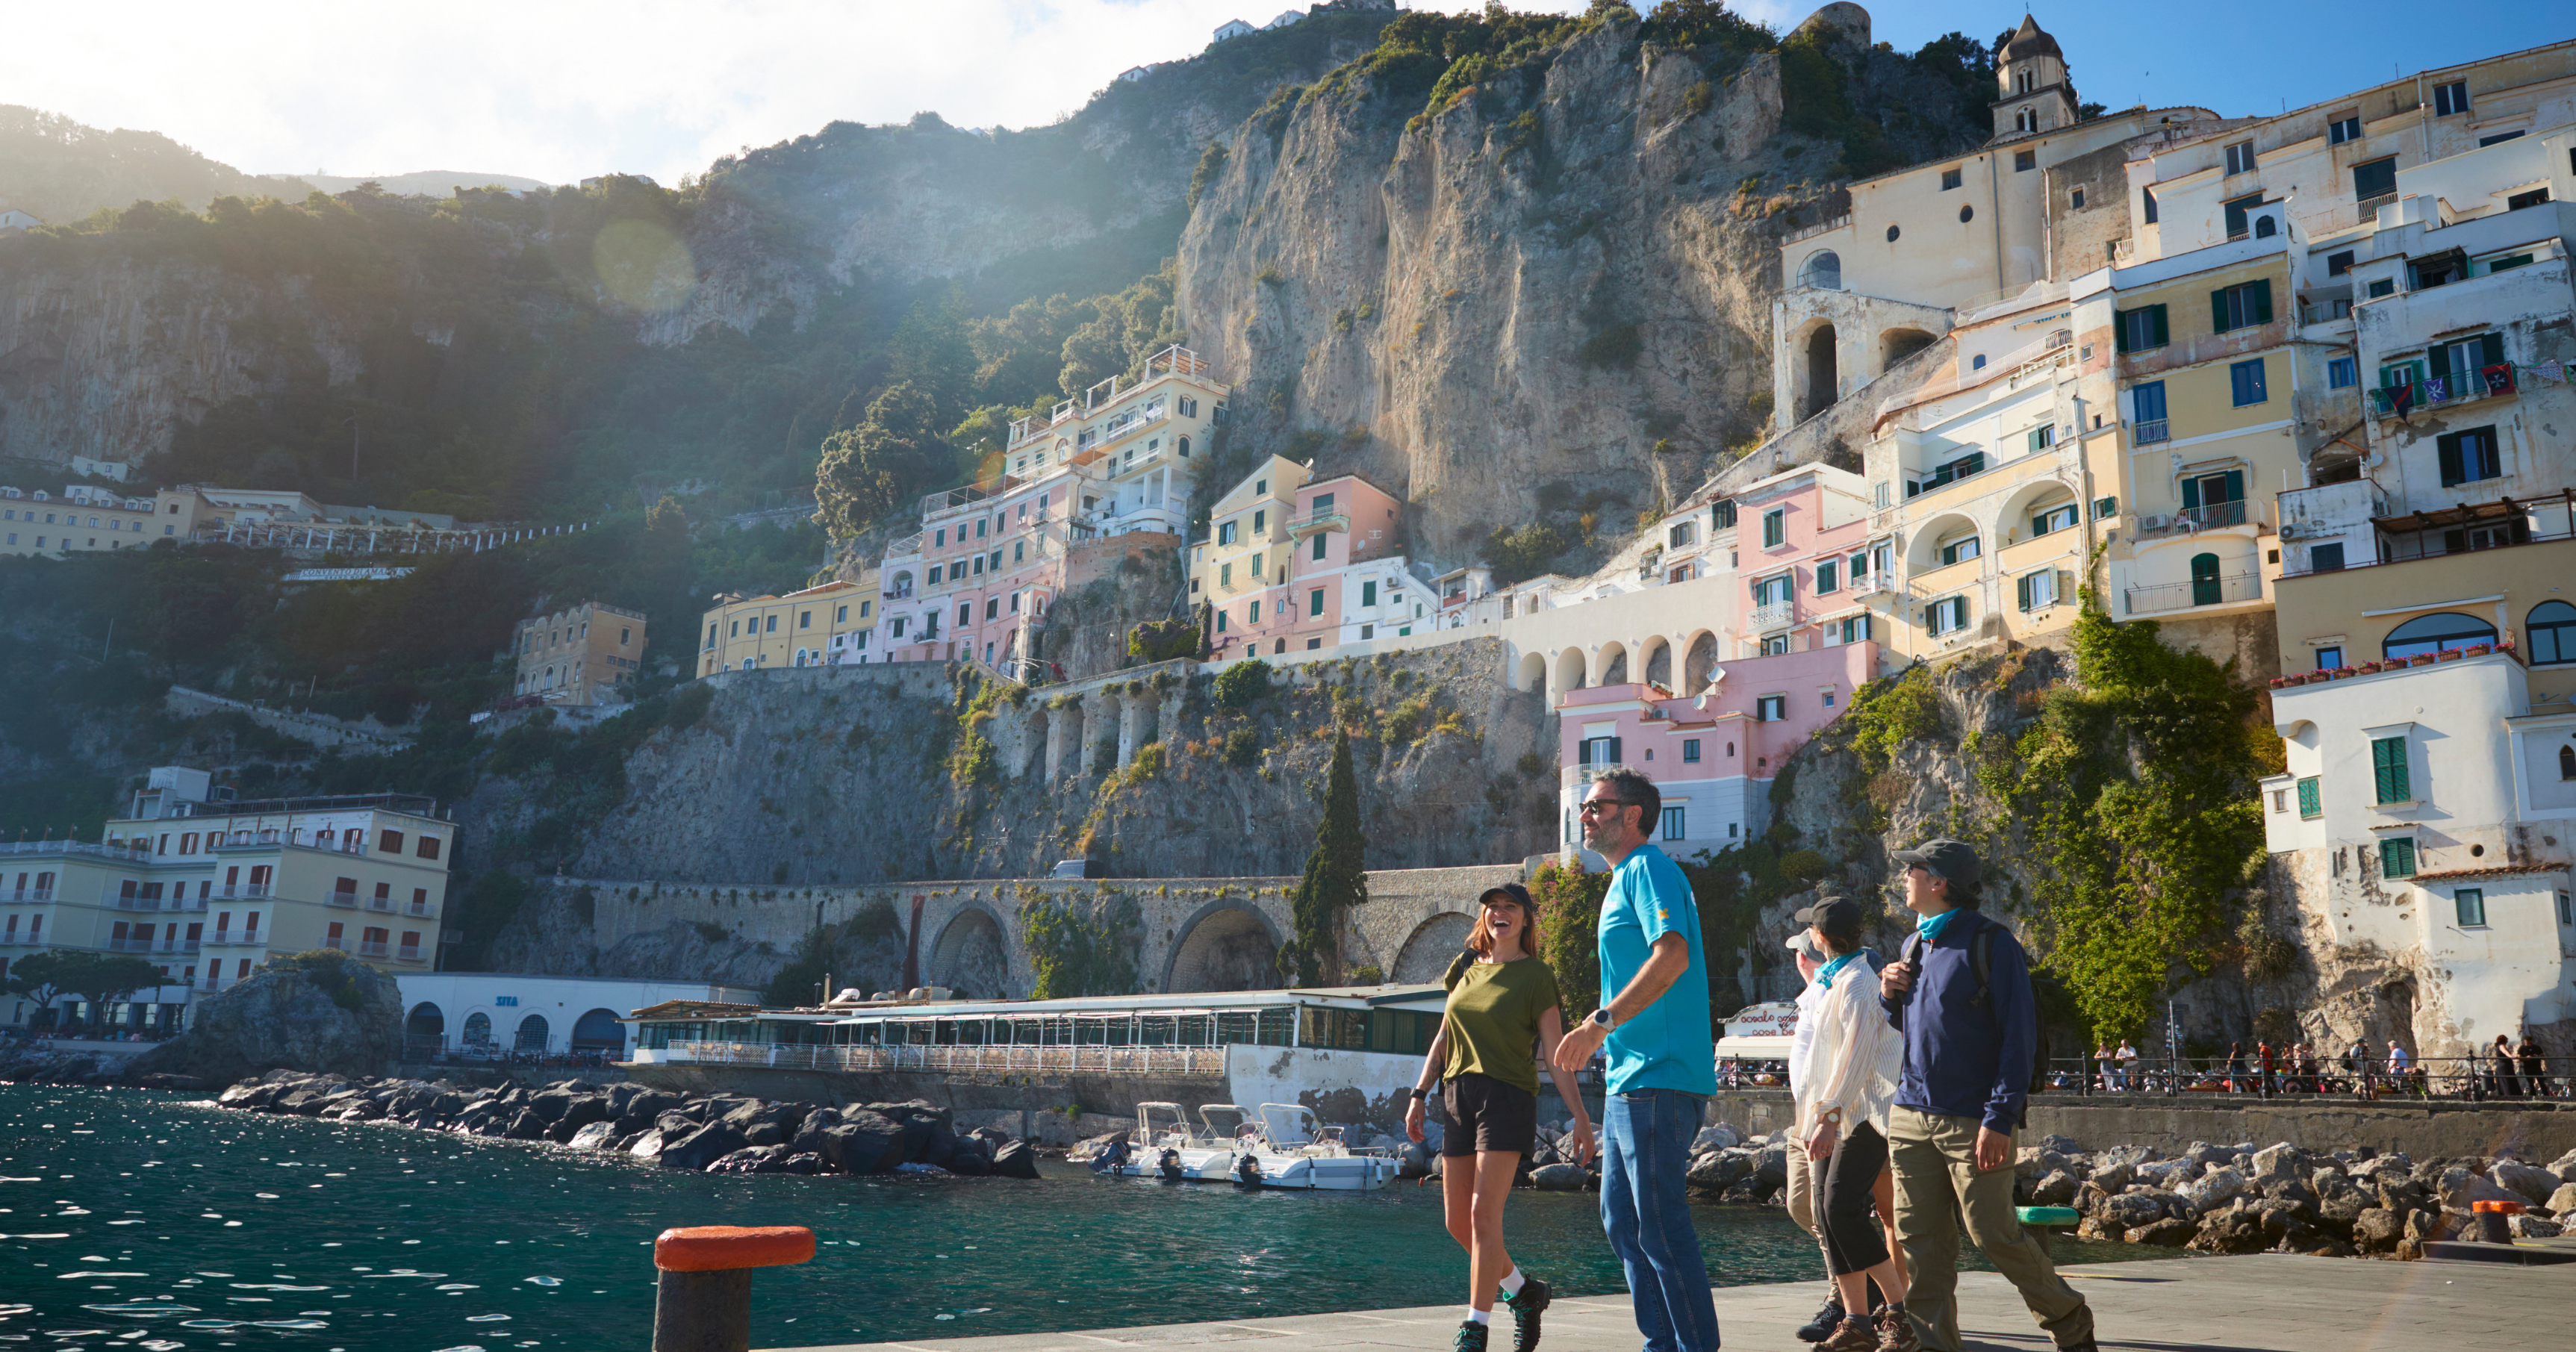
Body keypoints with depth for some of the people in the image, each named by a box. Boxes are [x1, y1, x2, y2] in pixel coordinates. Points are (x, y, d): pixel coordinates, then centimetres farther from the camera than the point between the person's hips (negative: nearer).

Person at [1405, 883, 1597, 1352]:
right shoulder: (1466, 966, 14)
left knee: (1484, 1214, -13)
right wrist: (1418, 1095, 13)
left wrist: (1580, 1116, -8)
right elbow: (1444, 1038, 18)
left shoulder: (1536, 974, 0)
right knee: (1458, 1222, 6)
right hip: (1459, 1097, 6)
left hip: (1507, 1097, -6)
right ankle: (1524, 1291, 28)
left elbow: (1555, 1053, -3)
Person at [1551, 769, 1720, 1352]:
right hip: (1629, 1080, 11)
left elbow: (1674, 954, -25)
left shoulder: (1649, 869, -10)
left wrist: (1600, 1022, -28)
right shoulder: (1624, 879, 21)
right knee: (1622, 1219, 15)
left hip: (1657, 1079, -11)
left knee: (1660, 1223, -8)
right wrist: (1603, 1030, 23)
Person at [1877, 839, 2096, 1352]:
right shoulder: (1914, 946, 15)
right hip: (1912, 1115, 7)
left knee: (1994, 1235, -2)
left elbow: (2019, 1036, -12)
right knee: (1921, 1241, 4)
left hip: (1973, 1122, -6)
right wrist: (1889, 996, 4)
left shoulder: (1992, 943, -8)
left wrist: (2000, 1118, -18)